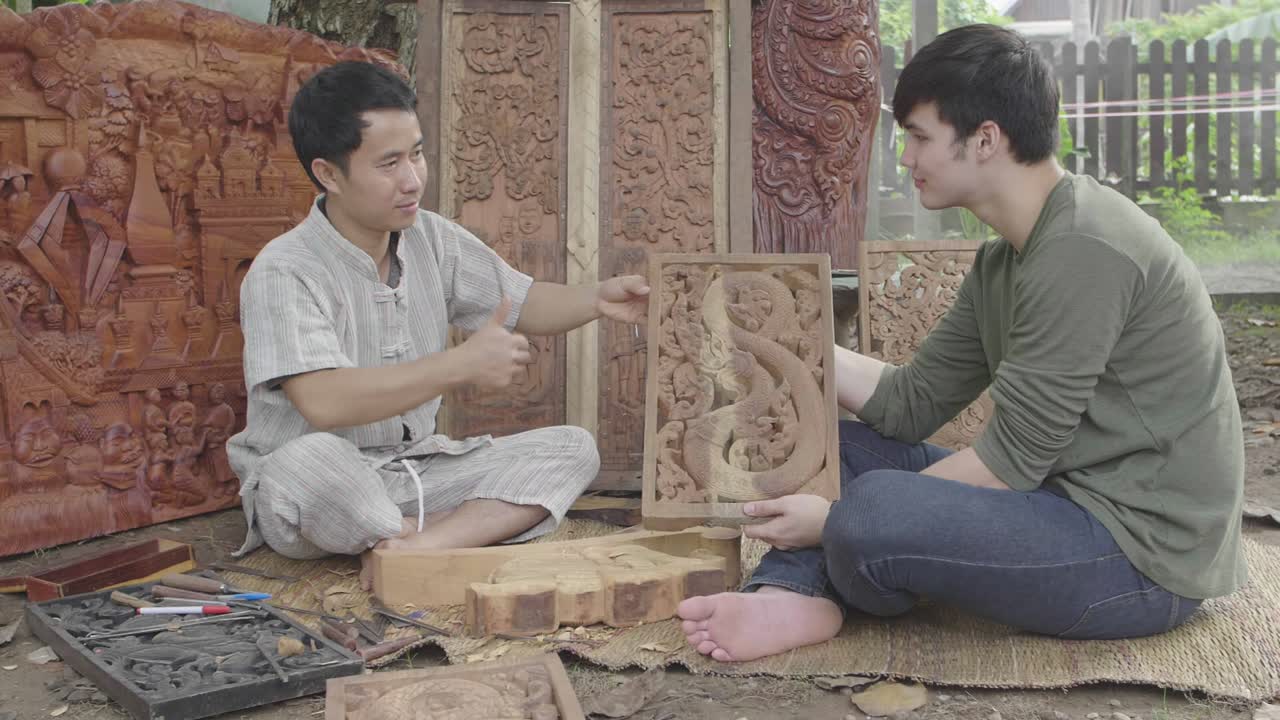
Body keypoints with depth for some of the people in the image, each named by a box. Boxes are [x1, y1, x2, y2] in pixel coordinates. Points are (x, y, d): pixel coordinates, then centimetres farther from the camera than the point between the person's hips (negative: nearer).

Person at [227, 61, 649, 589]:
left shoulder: (431, 239, 3)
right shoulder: (282, 273, -18)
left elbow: (523, 304, 13)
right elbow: (322, 402, -31)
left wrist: (595, 299, -8)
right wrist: (462, 365, -30)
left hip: (418, 473, 6)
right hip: (325, 488, -6)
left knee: (571, 448, -8)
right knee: (304, 462, -40)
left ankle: (419, 546, -29)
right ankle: (475, 533, -16)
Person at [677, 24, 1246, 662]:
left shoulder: (1083, 251, -21)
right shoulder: (1003, 261, 9)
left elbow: (1010, 462, -21)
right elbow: (912, 404, 8)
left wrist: (839, 519, -16)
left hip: (1144, 549, -10)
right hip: (1071, 501, 10)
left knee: (871, 506, -30)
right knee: (839, 443, 10)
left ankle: (818, 584, 1)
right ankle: (793, 596, -12)